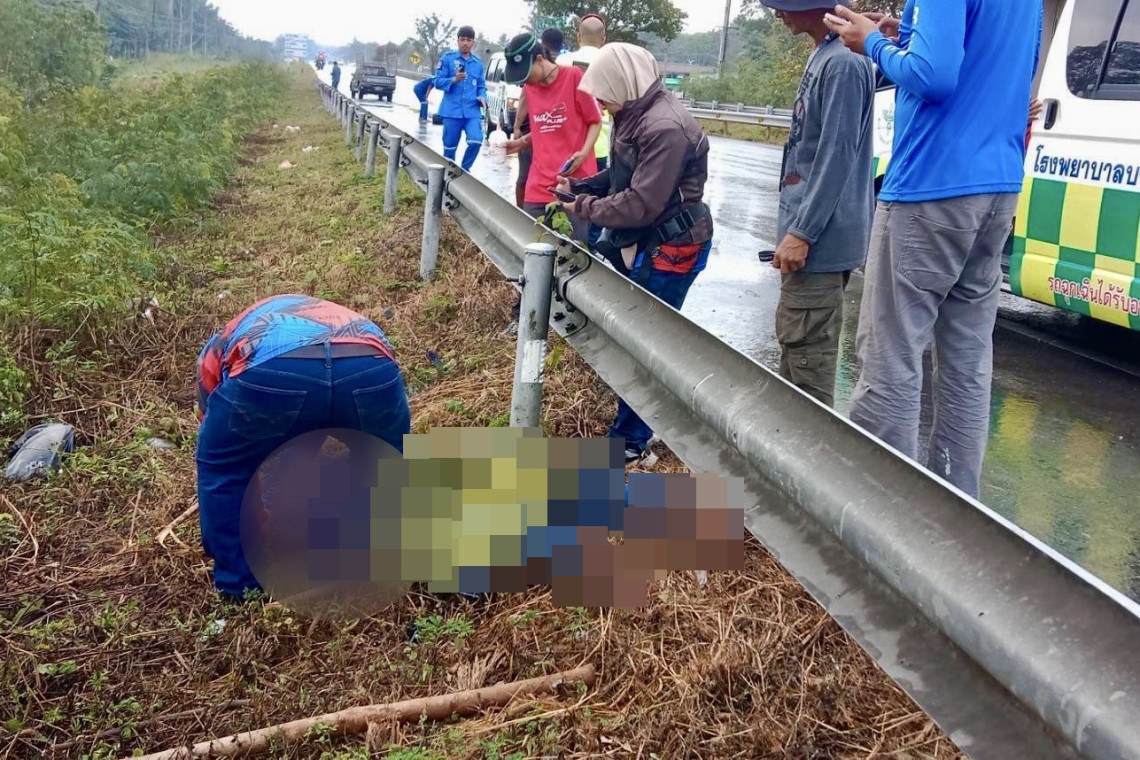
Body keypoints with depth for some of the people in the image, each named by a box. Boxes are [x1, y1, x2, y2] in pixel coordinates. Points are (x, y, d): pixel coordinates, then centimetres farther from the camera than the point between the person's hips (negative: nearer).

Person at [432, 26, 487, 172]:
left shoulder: (478, 63, 11)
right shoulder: (448, 57, 1)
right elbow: (437, 81, -1)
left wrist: (482, 97, -5)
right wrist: (454, 80, -18)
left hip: (472, 111, 2)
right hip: (452, 111, -1)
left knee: (476, 141, -18)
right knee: (449, 147, 4)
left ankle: (464, 170, 5)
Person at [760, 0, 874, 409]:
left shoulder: (843, 62, -17)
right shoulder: (823, 59, 13)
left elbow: (837, 157, -20)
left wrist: (801, 232, -20)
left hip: (819, 240, -10)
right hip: (812, 234, 10)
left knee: (808, 352, -7)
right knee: (795, 347, 18)